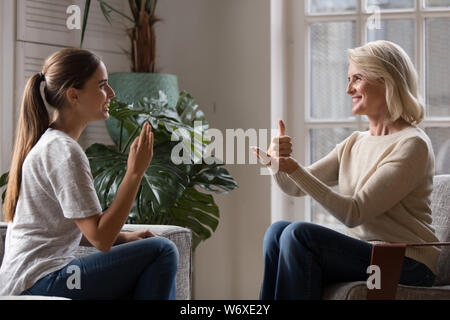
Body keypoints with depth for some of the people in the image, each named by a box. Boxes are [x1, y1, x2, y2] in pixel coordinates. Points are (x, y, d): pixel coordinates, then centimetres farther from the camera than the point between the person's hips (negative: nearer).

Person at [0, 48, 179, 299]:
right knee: (161, 251, -12)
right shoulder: (64, 152, -16)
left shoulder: (50, 143, 15)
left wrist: (123, 238, 7)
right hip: (39, 285, -10)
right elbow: (100, 238, -20)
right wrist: (135, 172, -18)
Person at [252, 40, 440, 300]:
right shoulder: (355, 143, 14)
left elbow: (354, 213, -18)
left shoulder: (412, 145, -12)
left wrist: (294, 169, -23)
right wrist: (280, 161, -10)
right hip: (365, 252, 8)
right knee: (278, 231, -10)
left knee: (299, 235, -22)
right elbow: (295, 188, 12)